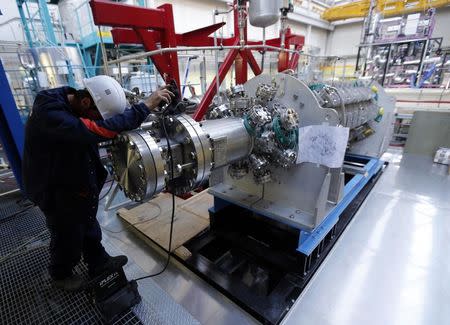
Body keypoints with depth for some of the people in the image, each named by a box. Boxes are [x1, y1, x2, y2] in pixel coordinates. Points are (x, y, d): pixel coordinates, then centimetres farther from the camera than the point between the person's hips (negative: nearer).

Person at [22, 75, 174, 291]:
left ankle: (99, 263, 47)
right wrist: (146, 106, -43)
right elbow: (100, 130, -47)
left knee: (89, 229, 23)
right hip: (57, 190, -7)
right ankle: (60, 274, 46)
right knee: (68, 237, 16)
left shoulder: (75, 105, -7)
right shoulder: (48, 112, -33)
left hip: (81, 185, 7)